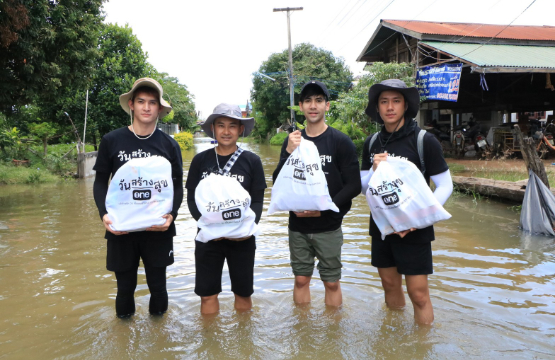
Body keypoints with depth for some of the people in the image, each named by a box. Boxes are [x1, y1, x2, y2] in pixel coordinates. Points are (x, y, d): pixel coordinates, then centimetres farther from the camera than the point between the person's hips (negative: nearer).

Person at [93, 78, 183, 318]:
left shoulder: (169, 145, 3)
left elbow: (177, 186, 4)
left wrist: (171, 214, -14)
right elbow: (100, 182, 4)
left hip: (158, 229, 0)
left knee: (157, 285, 9)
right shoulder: (112, 141, 1)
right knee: (125, 286, 11)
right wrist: (104, 214, -12)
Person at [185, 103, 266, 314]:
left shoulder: (252, 161, -2)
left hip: (242, 238, 0)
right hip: (207, 237, 1)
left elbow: (257, 200, -3)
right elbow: (191, 198, 0)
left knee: (243, 292, 13)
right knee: (208, 293, 8)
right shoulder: (200, 160, 0)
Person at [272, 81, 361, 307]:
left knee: (331, 282, 8)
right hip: (298, 226, 3)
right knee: (301, 279, 13)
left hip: (328, 227, -3)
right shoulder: (292, 141, 5)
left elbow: (354, 186, -8)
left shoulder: (341, 141, -5)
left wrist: (324, 209, -18)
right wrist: (289, 152, -17)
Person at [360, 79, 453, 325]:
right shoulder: (371, 143, 4)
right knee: (390, 286, 18)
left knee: (418, 293, 0)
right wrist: (374, 169, -13)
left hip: (414, 231, -4)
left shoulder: (424, 141, -10)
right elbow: (363, 187, 8)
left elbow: (445, 186, -9)